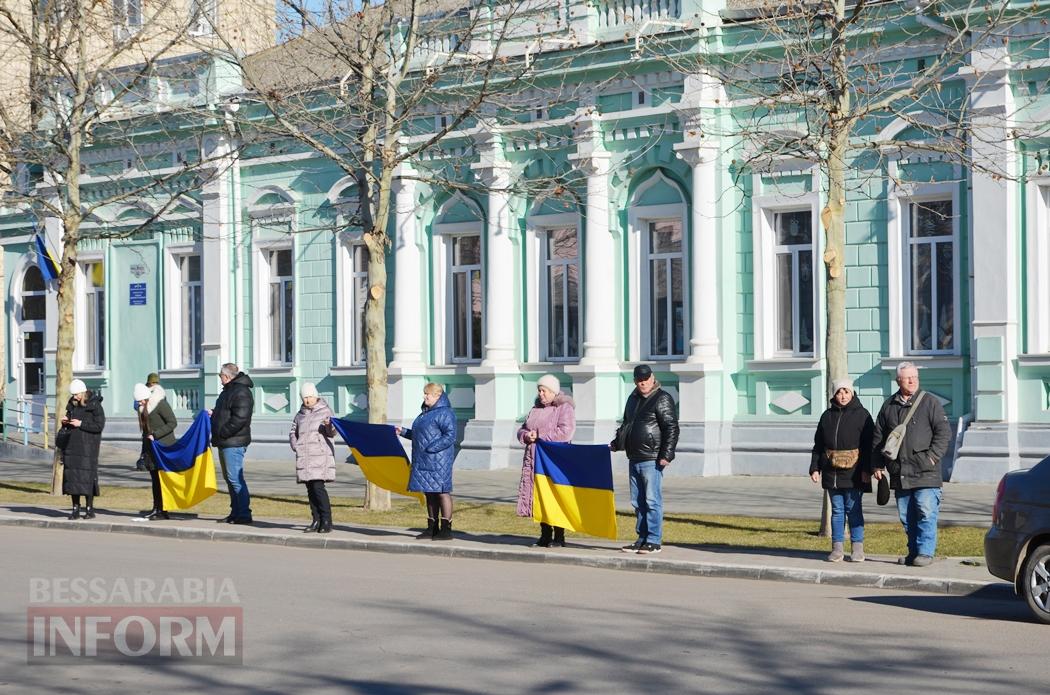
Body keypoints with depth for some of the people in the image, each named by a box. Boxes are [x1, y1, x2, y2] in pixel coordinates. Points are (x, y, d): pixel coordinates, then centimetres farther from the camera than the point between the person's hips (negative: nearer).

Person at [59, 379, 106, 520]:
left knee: (87, 476, -7)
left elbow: (100, 425, -11)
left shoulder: (95, 406, -5)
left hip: (87, 446, -6)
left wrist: (81, 424, -15)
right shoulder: (72, 405, 14)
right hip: (72, 446, 6)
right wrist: (65, 421, 2)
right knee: (71, 475, 3)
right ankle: (75, 509, 8)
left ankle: (89, 509, -1)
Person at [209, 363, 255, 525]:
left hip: (233, 443, -11)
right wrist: (214, 414, 10)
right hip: (225, 443, 11)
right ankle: (236, 512, 21)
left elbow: (239, 419, -24)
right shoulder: (228, 390, 19)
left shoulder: (241, 392, -15)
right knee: (229, 478, 14)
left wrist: (222, 432, -20)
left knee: (235, 478, -11)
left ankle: (244, 514, -9)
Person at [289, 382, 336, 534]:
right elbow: (293, 433, 25)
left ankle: (327, 522, -12)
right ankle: (316, 521, 11)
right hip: (304, 457, 5)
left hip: (321, 455, -5)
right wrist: (295, 446, 6)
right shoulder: (300, 414, 17)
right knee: (310, 489, 6)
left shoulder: (325, 411, 2)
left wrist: (329, 426, -29)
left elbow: (332, 433, -6)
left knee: (318, 487, -15)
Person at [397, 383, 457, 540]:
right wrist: (403, 432, 14)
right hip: (423, 461, 10)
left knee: (441, 491, -6)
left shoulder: (444, 413, -12)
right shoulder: (425, 413, 18)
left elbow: (450, 436, -19)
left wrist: (431, 448, -23)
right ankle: (432, 528, 18)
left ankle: (446, 529, -3)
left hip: (438, 460, -10)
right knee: (429, 493, 12)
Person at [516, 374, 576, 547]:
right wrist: (526, 435, -3)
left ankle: (559, 536, -3)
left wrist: (540, 436, -12)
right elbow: (522, 429, 23)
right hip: (534, 460, 7)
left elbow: (566, 431, -17)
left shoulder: (564, 408, -3)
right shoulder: (536, 408, 20)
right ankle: (545, 535, 14)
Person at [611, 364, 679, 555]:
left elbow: (671, 428, -12)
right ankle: (642, 539, 18)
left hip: (652, 460, -8)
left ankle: (654, 541, -4)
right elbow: (626, 424, 32)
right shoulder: (633, 399, 18)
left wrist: (666, 454, -18)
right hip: (634, 459, 8)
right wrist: (616, 443, 23)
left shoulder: (662, 399, -7)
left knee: (652, 501, -7)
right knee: (638, 502, 11)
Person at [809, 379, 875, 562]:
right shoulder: (827, 416, 12)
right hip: (832, 472, 4)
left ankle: (857, 548, 4)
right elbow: (818, 445, 14)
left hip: (854, 473, -4)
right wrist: (815, 468, 7)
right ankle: (837, 548, 10)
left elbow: (868, 444, -4)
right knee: (837, 510, 7)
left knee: (854, 510, -3)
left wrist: (867, 470, -11)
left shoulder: (861, 415, 0)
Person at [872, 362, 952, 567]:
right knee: (906, 516, 9)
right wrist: (878, 464, 12)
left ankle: (925, 552, -4)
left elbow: (944, 432, -4)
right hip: (899, 473, 5)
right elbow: (878, 437, 18)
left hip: (925, 473, -5)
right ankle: (913, 552, 18)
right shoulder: (889, 406, 13)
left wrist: (932, 456, -13)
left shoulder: (930, 402, 0)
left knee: (926, 513, -10)